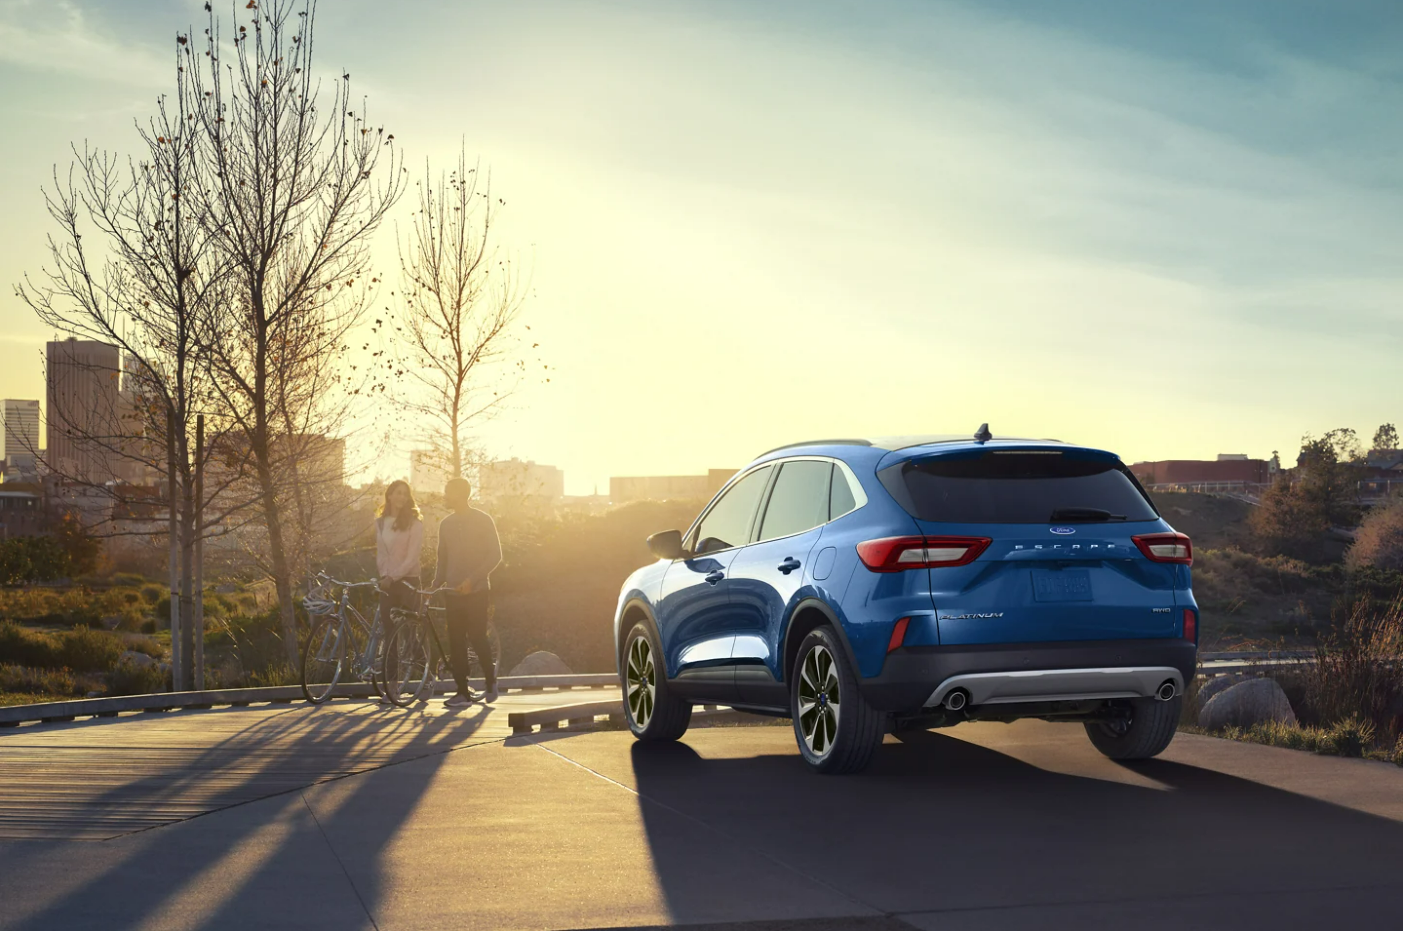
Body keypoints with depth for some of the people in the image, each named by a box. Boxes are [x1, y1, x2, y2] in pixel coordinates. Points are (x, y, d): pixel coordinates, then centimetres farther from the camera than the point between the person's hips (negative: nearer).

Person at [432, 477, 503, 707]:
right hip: (453, 592, 5)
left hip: (476, 591, -5)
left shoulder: (482, 520, -3)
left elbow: (495, 555, -8)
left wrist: (471, 579, -17)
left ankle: (490, 677, 17)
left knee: (477, 637, -9)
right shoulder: (446, 524, 12)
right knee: (456, 643, 0)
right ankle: (463, 692, 2)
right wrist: (435, 584, 3)